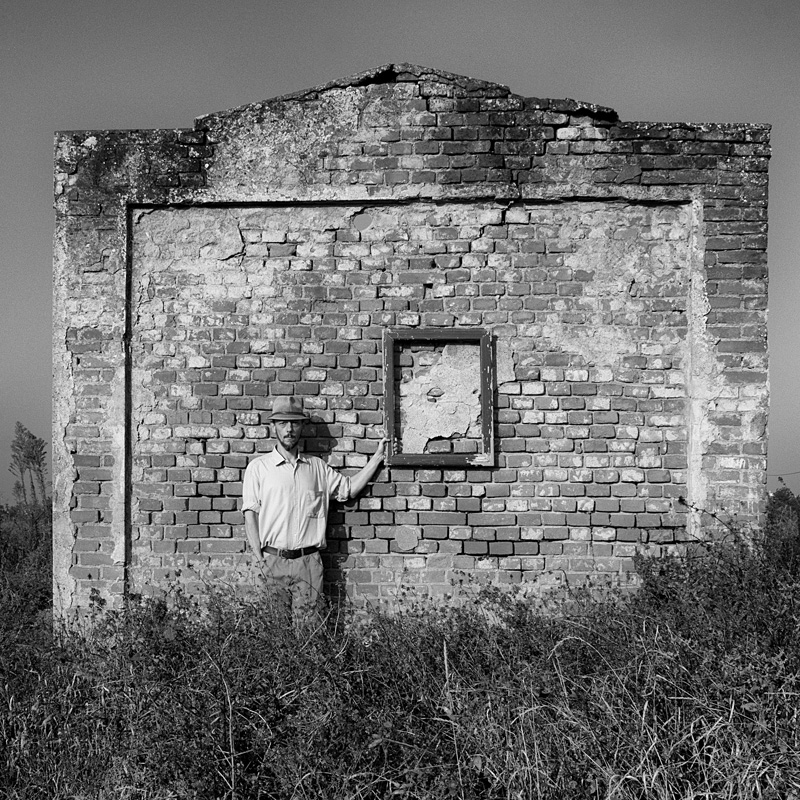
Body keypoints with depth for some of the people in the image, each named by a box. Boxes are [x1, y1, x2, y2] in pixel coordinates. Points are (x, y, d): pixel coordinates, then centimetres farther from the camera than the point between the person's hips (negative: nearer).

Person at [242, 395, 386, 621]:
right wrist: (259, 559, -9)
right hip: (273, 560, -2)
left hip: (309, 561, 2)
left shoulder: (317, 466, 13)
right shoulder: (258, 467, 3)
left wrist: (377, 456, 12)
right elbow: (250, 515, -1)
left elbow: (349, 488, 16)